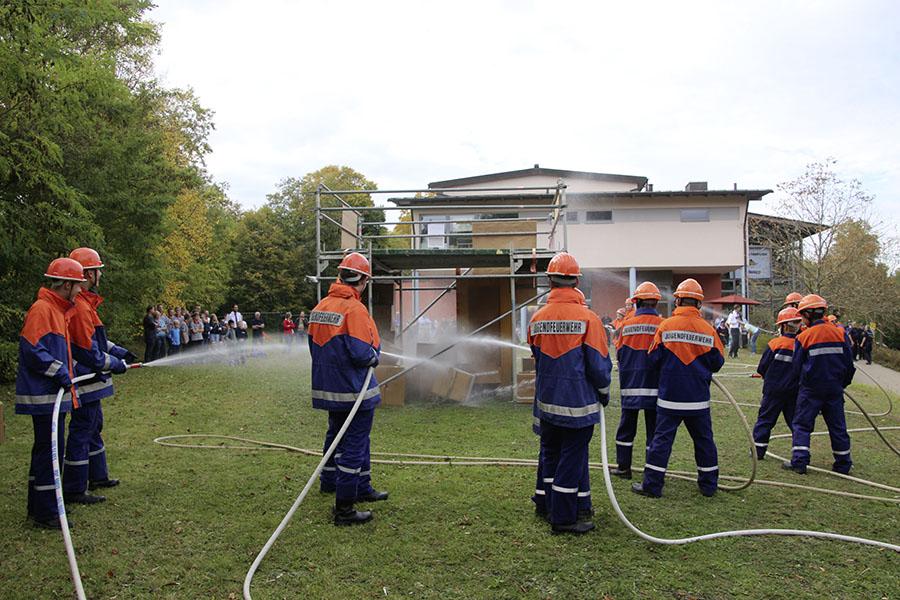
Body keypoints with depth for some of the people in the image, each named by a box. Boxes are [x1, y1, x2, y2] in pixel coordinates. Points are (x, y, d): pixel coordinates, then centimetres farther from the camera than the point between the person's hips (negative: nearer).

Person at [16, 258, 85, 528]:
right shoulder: (41, 309, -15)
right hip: (44, 395, -11)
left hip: (54, 394, 11)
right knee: (50, 449, -6)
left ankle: (40, 506, 28)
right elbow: (32, 349, -22)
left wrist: (69, 373, 21)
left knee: (45, 449, 17)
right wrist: (60, 373, -20)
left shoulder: (57, 310, 17)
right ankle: (45, 513, 1)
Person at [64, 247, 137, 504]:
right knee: (81, 431, -3)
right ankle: (73, 490, 6)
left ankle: (98, 476, 34)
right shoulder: (79, 307, -22)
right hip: (85, 381, -11)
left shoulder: (85, 302, 12)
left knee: (94, 427, 20)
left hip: (91, 381, 11)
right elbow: (89, 352, -22)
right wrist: (116, 364, -10)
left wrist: (120, 352, 19)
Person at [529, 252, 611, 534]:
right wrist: (604, 394, 7)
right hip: (578, 403, -4)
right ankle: (563, 518, 11)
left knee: (550, 454, 19)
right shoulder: (588, 319, -14)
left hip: (546, 402, 5)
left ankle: (550, 507, 33)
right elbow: (599, 364, -11)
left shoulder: (537, 319, -1)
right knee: (572, 458, 5)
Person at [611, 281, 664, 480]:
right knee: (653, 428, 7)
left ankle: (623, 467, 16)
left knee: (626, 427, 11)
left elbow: (619, 353, 3)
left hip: (630, 385, 1)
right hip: (654, 385, -1)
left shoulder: (627, 325, -4)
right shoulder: (663, 325, -8)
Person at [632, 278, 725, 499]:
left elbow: (653, 360, -3)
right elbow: (717, 362, 4)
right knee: (704, 440, 15)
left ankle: (652, 485, 6)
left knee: (662, 439, 3)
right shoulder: (708, 329, -3)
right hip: (699, 398, 2)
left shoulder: (666, 326, -7)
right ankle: (709, 485, 23)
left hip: (670, 396, -2)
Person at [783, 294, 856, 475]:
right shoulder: (840, 333, -1)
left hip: (811, 389, -4)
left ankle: (799, 462, -1)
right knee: (837, 426, 13)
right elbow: (849, 362, 3)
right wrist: (843, 382, 17)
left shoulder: (804, 337, -10)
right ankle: (843, 464, 19)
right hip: (835, 388, 4)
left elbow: (797, 367, -5)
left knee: (802, 424, 4)